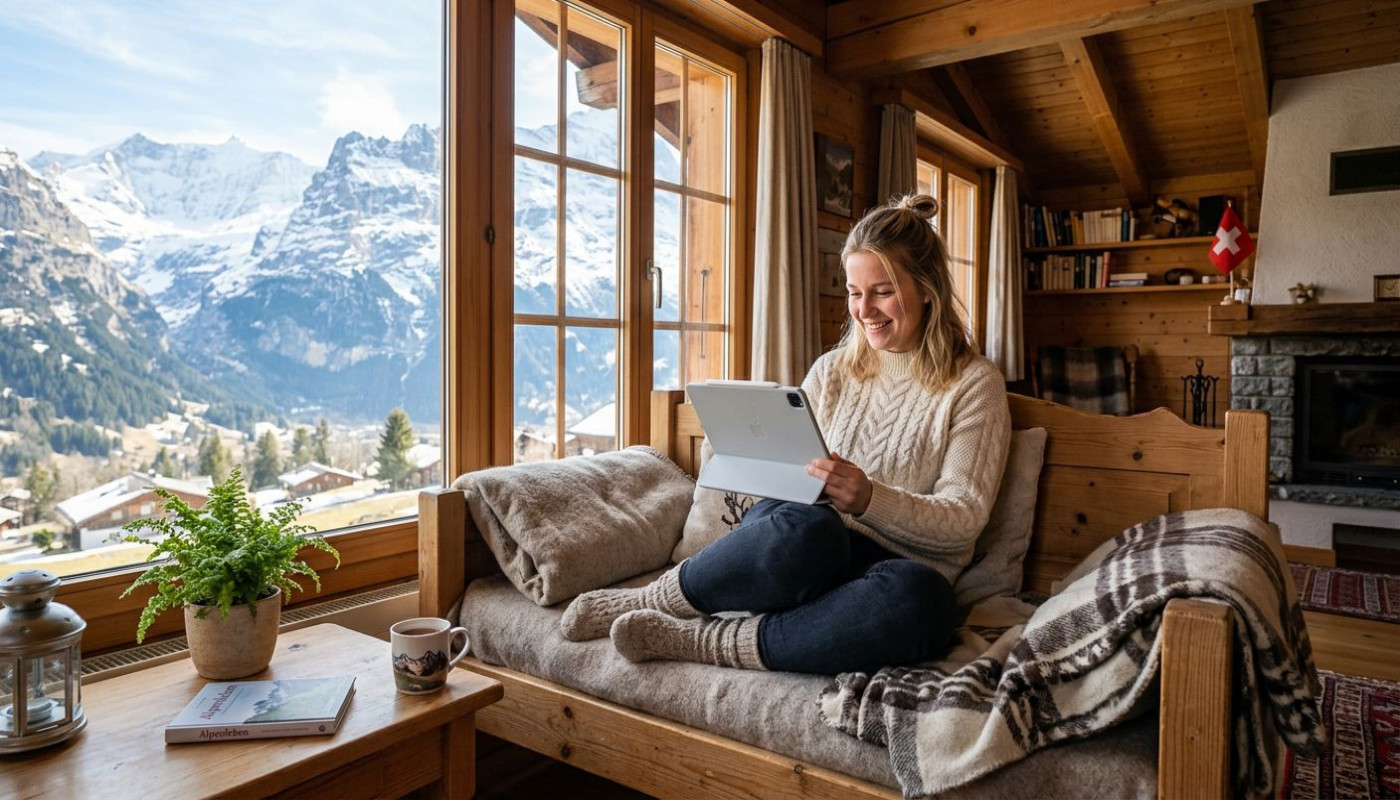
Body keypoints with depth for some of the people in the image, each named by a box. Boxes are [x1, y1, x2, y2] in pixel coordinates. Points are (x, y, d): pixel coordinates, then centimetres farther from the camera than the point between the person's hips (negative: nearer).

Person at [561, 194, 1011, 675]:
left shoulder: (975, 384, 4)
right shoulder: (831, 371, 15)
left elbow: (965, 518, -5)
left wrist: (871, 499, -23)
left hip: (890, 568, -1)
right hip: (813, 547, 1)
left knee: (923, 601, -38)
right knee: (805, 529, -37)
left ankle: (701, 640, -25)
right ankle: (652, 601, -14)